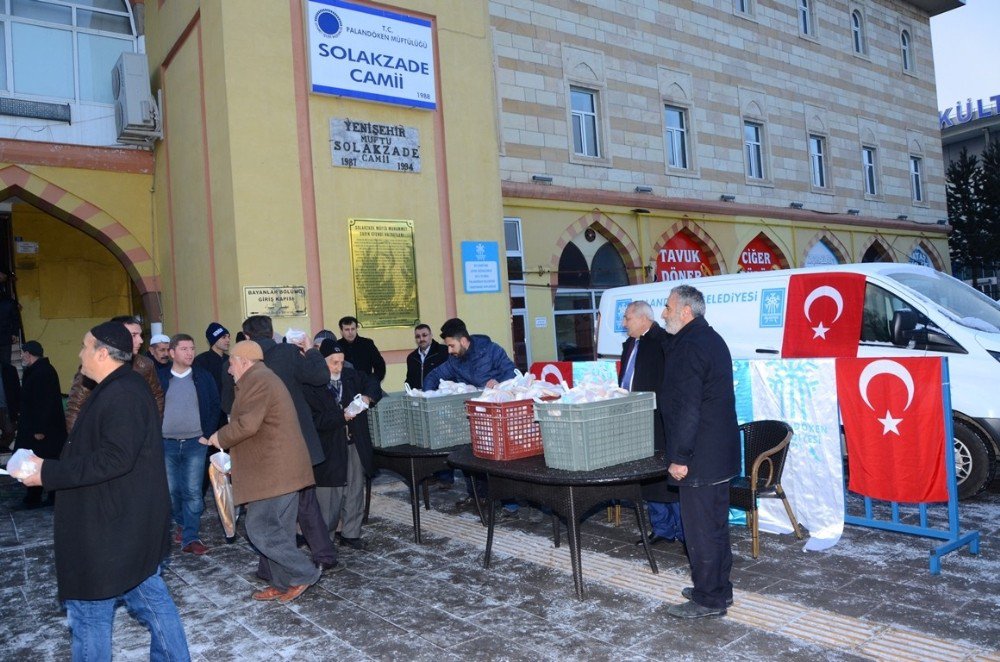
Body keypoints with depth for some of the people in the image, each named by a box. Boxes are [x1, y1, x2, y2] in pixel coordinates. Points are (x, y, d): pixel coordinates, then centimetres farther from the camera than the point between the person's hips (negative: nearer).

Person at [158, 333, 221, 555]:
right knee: (171, 491, 8)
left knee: (193, 492, -4)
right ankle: (182, 523, 31)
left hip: (195, 443, -1)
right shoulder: (160, 378, 3)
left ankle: (190, 537, 2)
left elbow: (214, 407, 6)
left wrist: (208, 434, -1)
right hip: (166, 444, 1)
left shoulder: (203, 378, 4)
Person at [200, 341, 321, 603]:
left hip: (274, 471, -11)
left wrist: (220, 438, -6)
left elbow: (247, 424, -22)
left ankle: (303, 574, -1)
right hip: (282, 470, 11)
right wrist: (223, 440, 20)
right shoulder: (265, 378, 22)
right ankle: (283, 584, 19)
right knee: (278, 528, 13)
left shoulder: (256, 380, -12)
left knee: (260, 528, -7)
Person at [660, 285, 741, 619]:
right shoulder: (712, 339, 14)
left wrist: (679, 457, -20)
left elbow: (687, 408, -24)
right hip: (720, 454, 11)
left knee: (700, 530, 0)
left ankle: (708, 599, 10)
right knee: (717, 524, 19)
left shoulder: (689, 347, -18)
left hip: (700, 459, -11)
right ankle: (719, 588, 31)